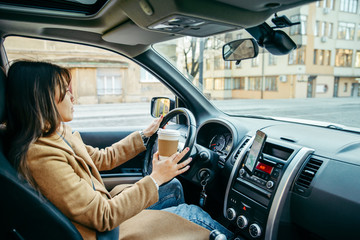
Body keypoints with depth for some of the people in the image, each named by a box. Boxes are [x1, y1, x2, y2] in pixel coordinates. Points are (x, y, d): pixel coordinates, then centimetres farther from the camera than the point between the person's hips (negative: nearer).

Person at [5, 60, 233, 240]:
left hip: (103, 208, 9)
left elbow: (103, 158, 11)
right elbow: (104, 217, -29)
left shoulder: (59, 133, -1)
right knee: (193, 213, -1)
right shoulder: (41, 156, -31)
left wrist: (144, 134, 11)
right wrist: (155, 179, -24)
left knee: (173, 187, 13)